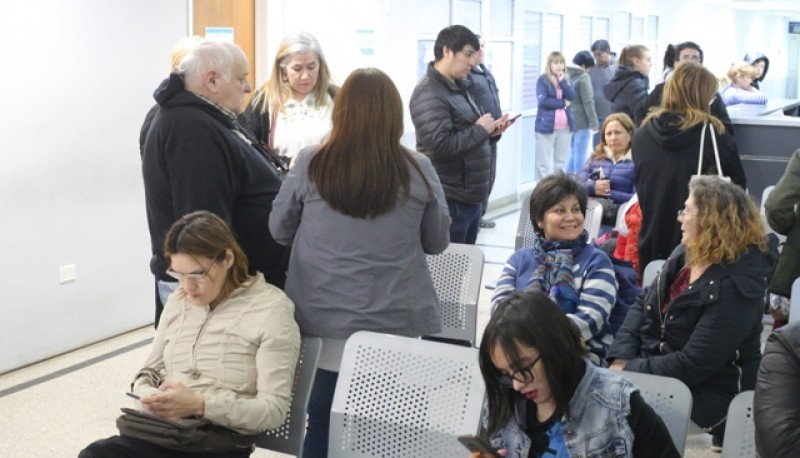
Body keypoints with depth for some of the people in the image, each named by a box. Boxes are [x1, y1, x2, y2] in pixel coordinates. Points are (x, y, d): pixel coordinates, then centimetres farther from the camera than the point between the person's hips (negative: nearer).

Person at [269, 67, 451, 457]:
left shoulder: (309, 165, -8)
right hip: (396, 324, 0)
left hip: (323, 324, 0)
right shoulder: (418, 171, -7)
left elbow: (279, 231, 6)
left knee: (322, 426, 13)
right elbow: (437, 242, 7)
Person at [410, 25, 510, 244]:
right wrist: (480, 130, -16)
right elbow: (441, 145, -27)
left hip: (470, 195, 10)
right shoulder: (429, 94, -17)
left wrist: (488, 131, 4)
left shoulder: (458, 87, 14)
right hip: (449, 200, -10)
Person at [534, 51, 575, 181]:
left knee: (561, 163, 10)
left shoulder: (566, 79, 14)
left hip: (565, 127, 6)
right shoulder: (543, 80, -3)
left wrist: (562, 81, -9)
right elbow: (543, 100, -15)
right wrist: (563, 103, -8)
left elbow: (571, 97, -1)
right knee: (544, 163, -5)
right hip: (546, 126, -5)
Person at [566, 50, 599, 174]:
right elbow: (588, 102, -14)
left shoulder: (567, 75, 9)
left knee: (572, 152, 15)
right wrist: (594, 122, -11)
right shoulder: (583, 77, -12)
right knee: (580, 153, -1)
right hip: (581, 120, -7)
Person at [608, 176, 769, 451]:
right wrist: (620, 360, -9)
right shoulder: (686, 253, 4)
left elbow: (692, 366, -25)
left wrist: (628, 370, -20)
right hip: (655, 371, 8)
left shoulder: (734, 286, -22)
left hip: (701, 395, -8)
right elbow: (643, 304, 6)